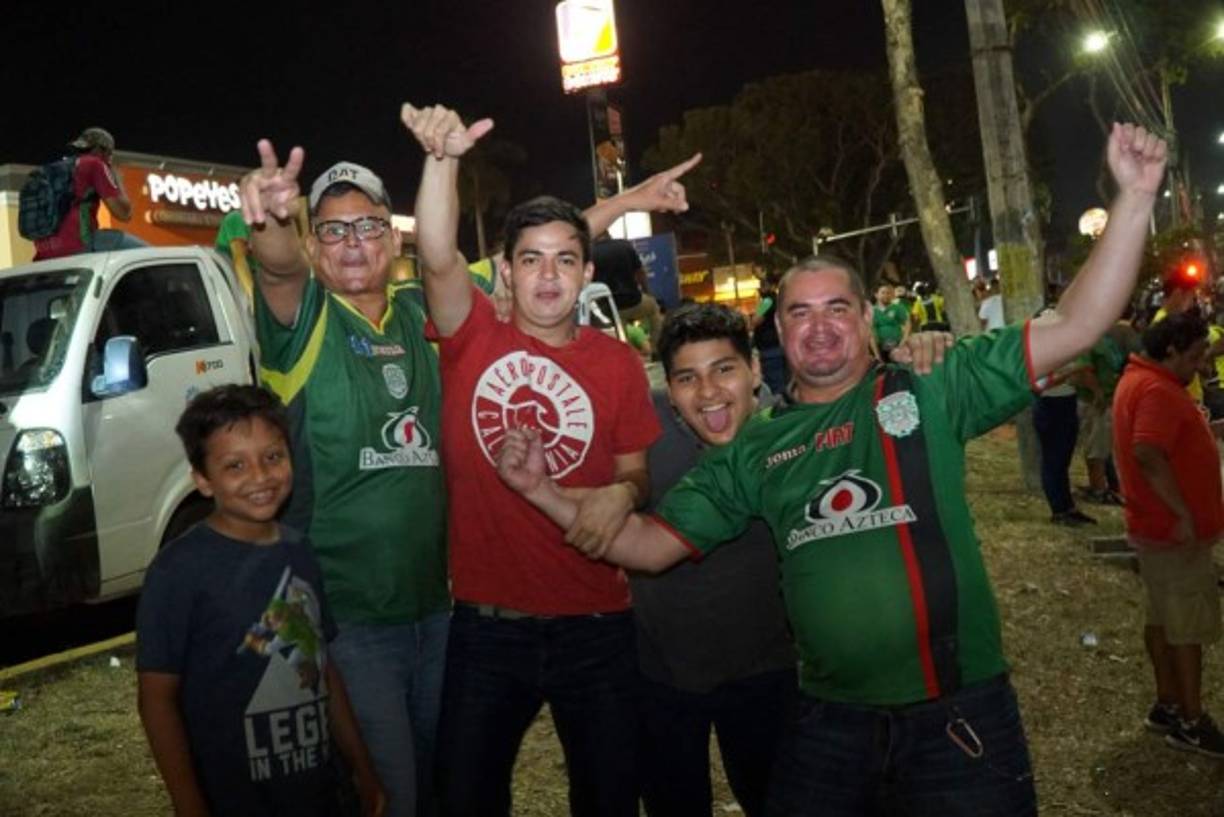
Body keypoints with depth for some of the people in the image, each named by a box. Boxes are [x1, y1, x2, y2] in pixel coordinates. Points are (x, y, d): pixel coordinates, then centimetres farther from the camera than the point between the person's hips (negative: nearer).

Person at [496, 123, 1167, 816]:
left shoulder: (930, 394, -1)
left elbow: (1074, 328, -6)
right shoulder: (756, 449, 8)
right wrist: (542, 490, -2)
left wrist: (1134, 198, -14)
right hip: (830, 724, 3)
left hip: (958, 715, -2)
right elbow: (652, 545, 8)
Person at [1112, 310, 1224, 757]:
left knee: (1164, 618, 17)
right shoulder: (1157, 390, -23)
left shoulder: (1139, 379, 11)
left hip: (1157, 526, 10)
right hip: (1175, 531, -10)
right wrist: (1183, 514, -30)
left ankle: (1168, 705, 27)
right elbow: (1149, 454, -35)